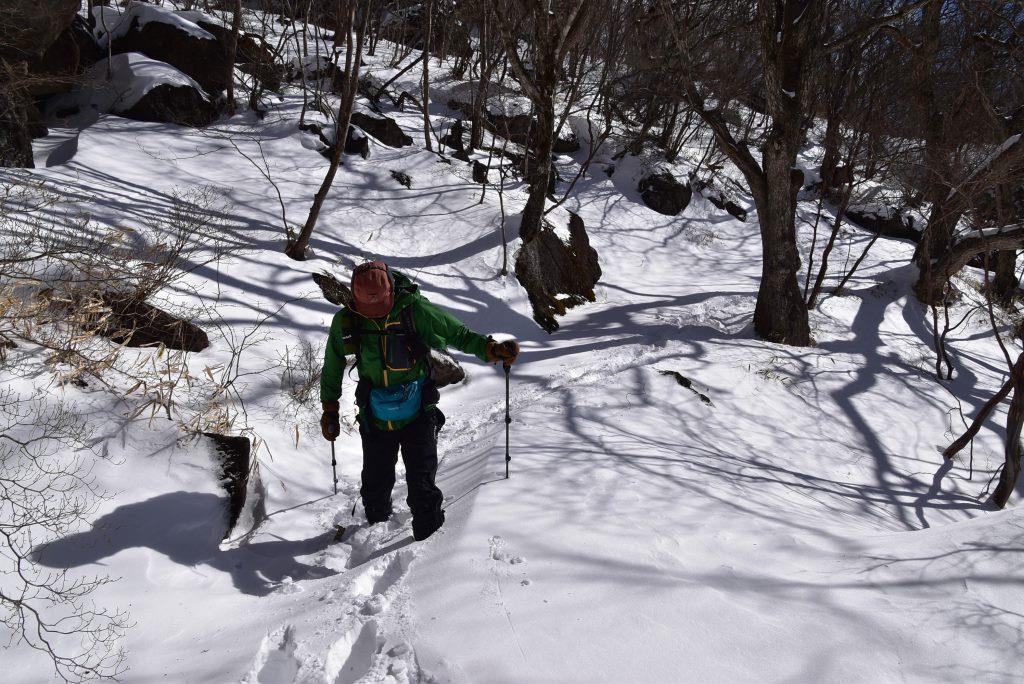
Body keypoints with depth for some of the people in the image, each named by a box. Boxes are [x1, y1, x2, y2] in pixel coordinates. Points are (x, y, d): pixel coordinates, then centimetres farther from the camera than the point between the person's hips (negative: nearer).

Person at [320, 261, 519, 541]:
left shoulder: (414, 310, -15)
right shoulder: (346, 322, -8)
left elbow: (459, 334, -5)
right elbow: (332, 368, 8)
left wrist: (493, 349, -20)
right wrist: (329, 410, 12)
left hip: (417, 415, -2)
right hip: (376, 420, 3)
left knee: (422, 486, -6)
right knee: (375, 485, 16)